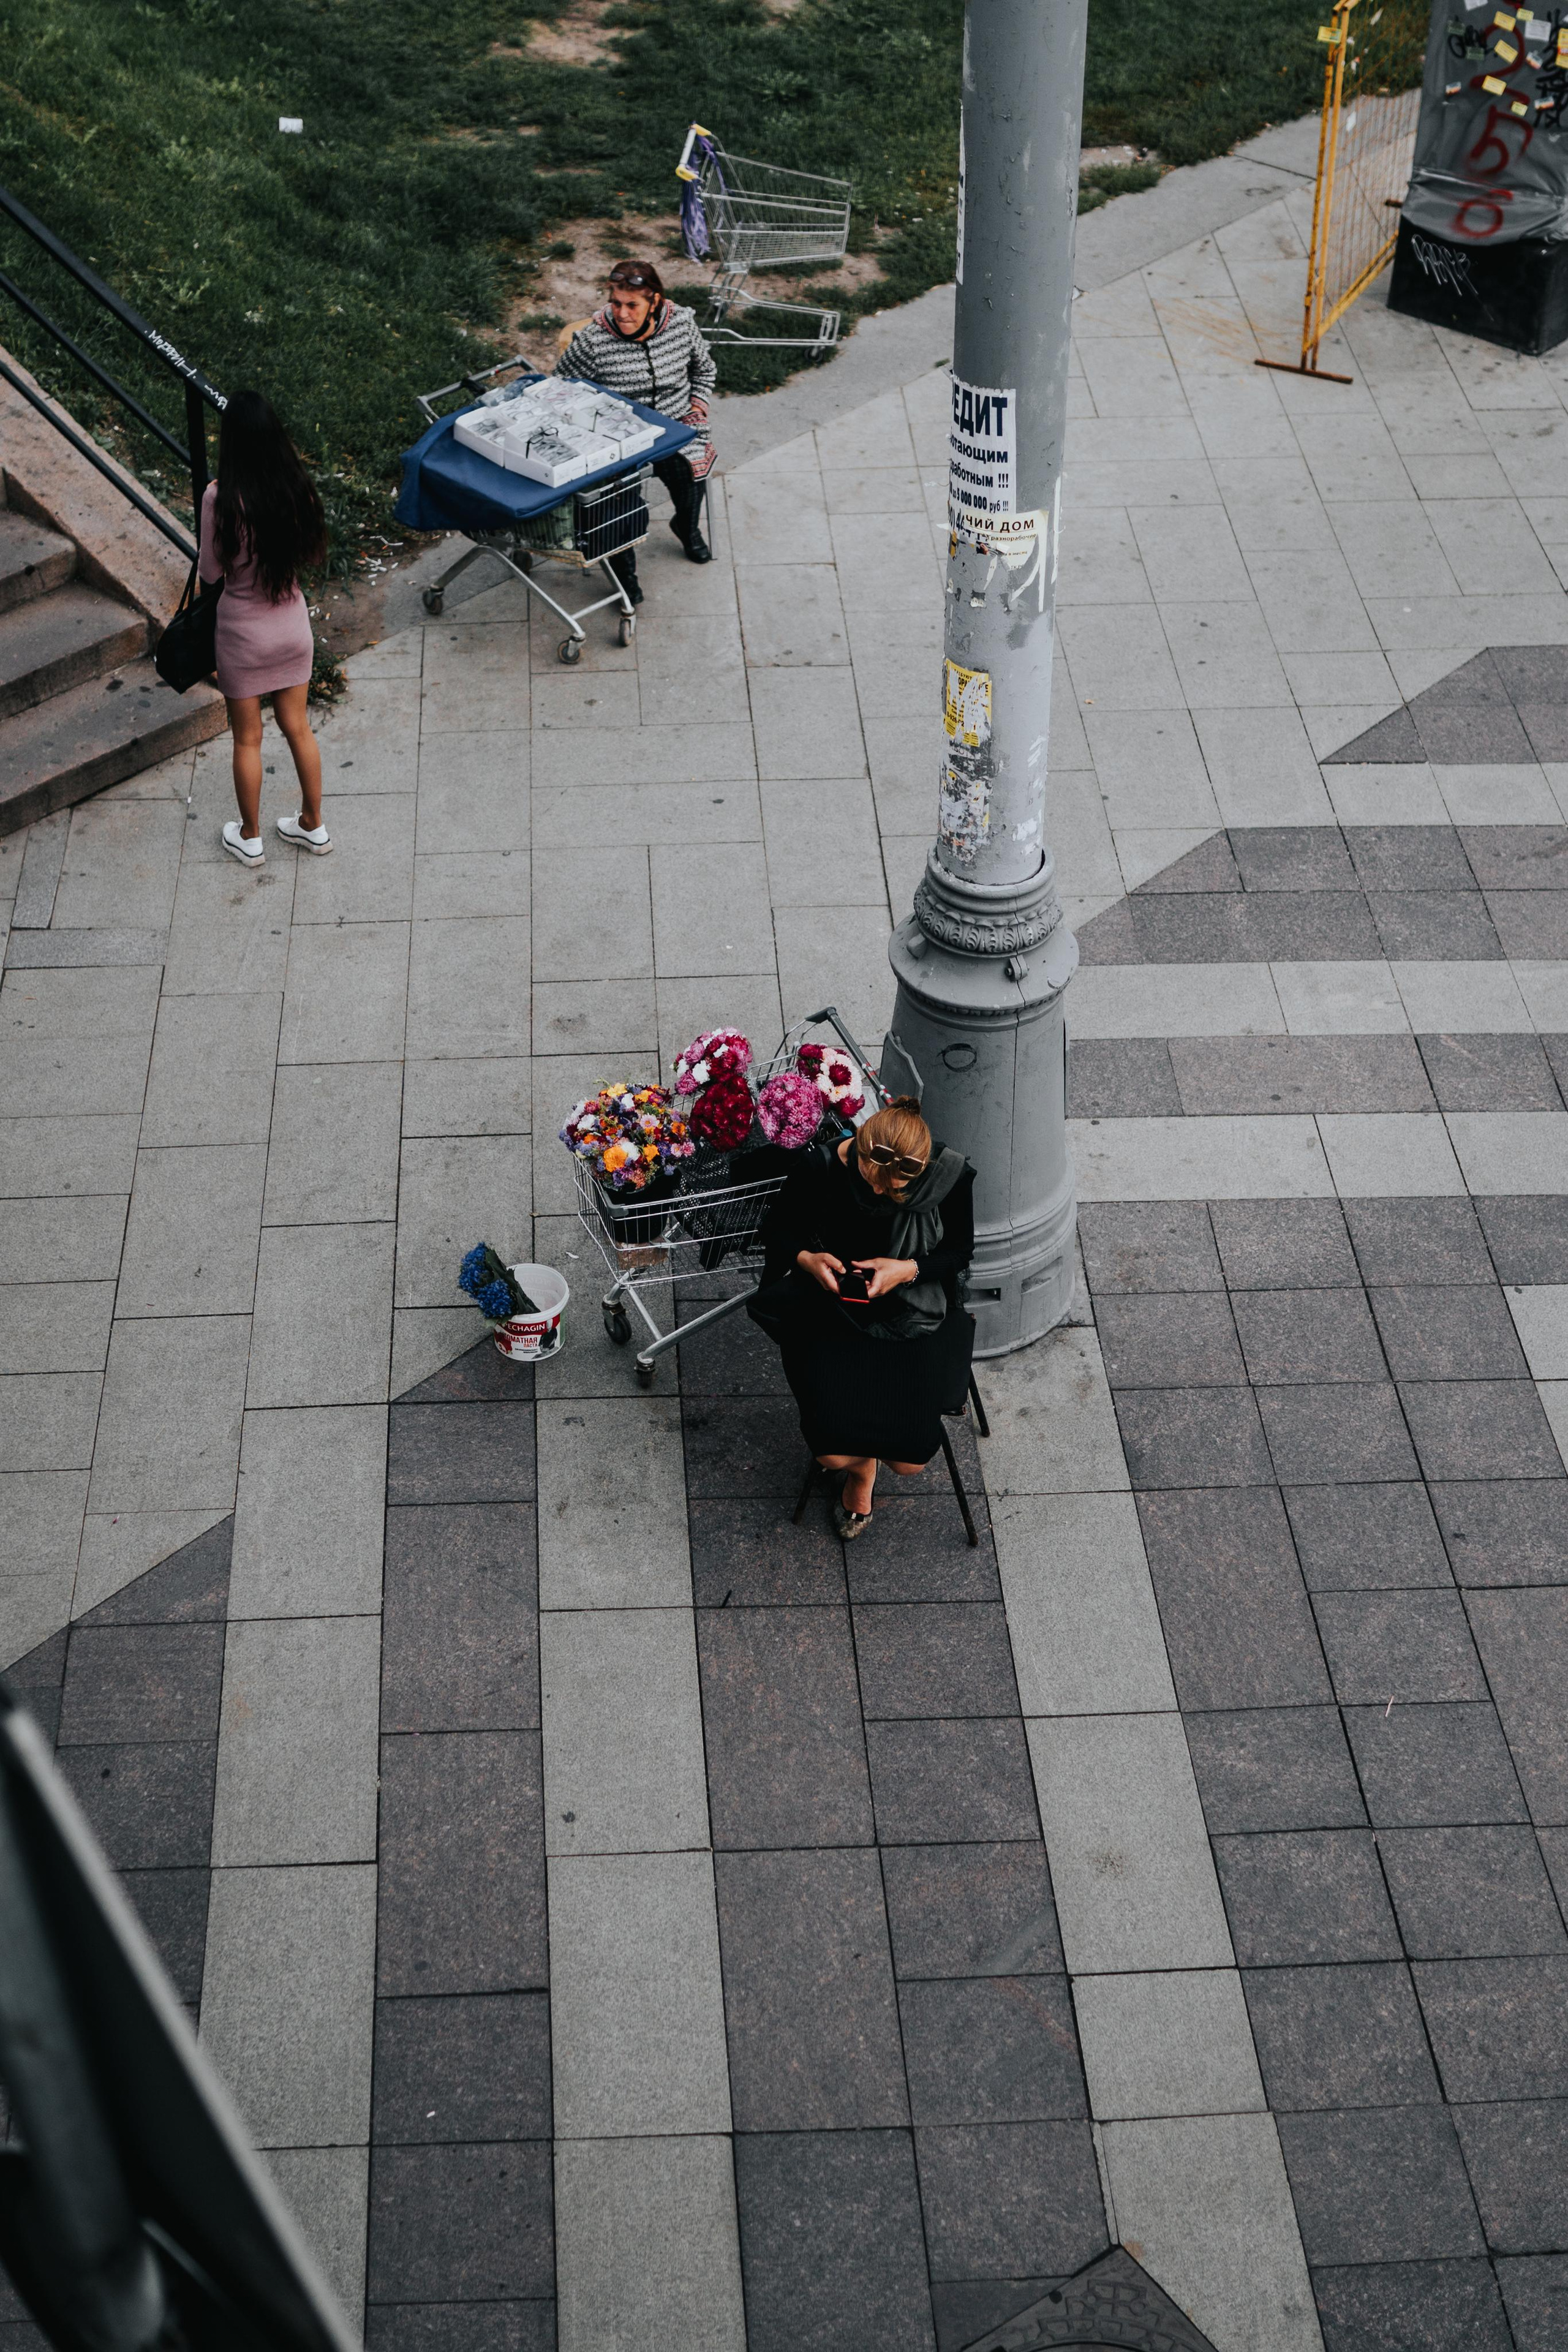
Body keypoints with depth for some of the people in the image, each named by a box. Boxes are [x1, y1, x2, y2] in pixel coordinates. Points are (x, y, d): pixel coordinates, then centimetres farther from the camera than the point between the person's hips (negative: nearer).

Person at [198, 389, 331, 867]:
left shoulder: (221, 498, -24)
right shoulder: (298, 488, -12)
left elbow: (210, 571, -13)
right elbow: (313, 553, 1)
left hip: (244, 633, -4)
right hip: (293, 625, 4)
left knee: (247, 739, 13)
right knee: (297, 727, 20)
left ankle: (250, 839, 28)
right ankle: (313, 827, 33)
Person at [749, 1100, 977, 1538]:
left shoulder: (950, 1176, -18)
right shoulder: (823, 1169, -18)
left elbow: (960, 1249, -2)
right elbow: (777, 1229, 0)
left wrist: (910, 1269, -21)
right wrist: (807, 1259, -22)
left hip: (915, 1321, 0)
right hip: (837, 1317, 0)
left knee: (909, 1461, -14)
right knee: (834, 1454, -18)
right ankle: (861, 1467, 25)